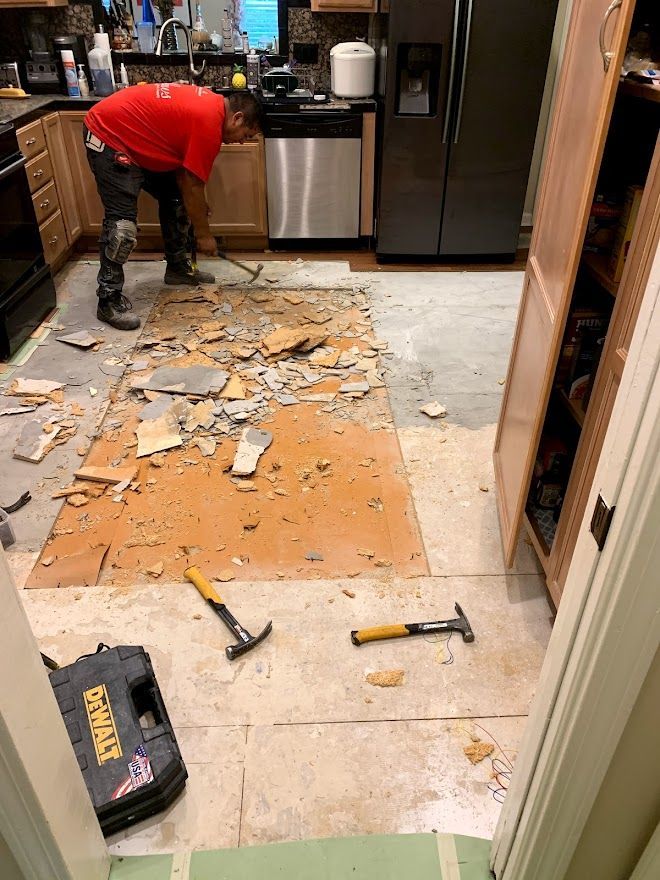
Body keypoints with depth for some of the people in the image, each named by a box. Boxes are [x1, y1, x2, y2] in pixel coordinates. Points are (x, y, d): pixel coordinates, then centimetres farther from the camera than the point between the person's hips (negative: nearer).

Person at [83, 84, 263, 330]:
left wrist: (196, 204, 9)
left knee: (175, 197, 13)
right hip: (108, 135, -11)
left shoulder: (211, 104, 7)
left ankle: (178, 267, 27)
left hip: (134, 137, 11)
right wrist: (204, 235, -8)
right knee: (122, 222, -15)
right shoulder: (209, 123, -22)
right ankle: (108, 301, -8)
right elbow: (193, 185, -18)